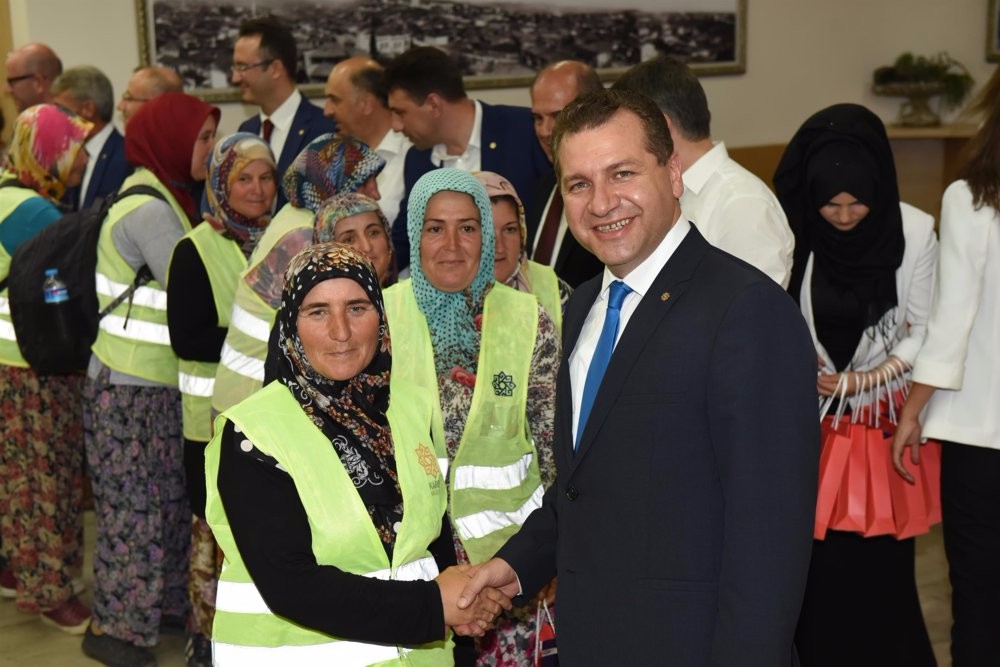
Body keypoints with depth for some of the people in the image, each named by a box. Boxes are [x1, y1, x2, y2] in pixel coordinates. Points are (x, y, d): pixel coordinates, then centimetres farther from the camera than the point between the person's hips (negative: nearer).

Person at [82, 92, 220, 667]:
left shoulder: (164, 200, 10)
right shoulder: (149, 210, -19)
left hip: (160, 383, 9)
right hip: (132, 391, -8)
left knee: (169, 502, 15)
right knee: (136, 511, 3)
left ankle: (163, 604, 29)